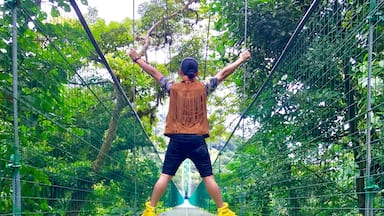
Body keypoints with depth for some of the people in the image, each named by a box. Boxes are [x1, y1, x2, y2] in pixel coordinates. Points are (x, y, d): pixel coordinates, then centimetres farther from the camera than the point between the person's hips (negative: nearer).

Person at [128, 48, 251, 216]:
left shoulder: (173, 88, 3)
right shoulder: (203, 88, 1)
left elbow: (154, 72, 10)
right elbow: (223, 73, 8)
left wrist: (137, 59, 20)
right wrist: (240, 60, 18)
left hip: (177, 139, 1)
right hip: (197, 140, -1)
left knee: (165, 176, 3)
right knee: (208, 177, 3)